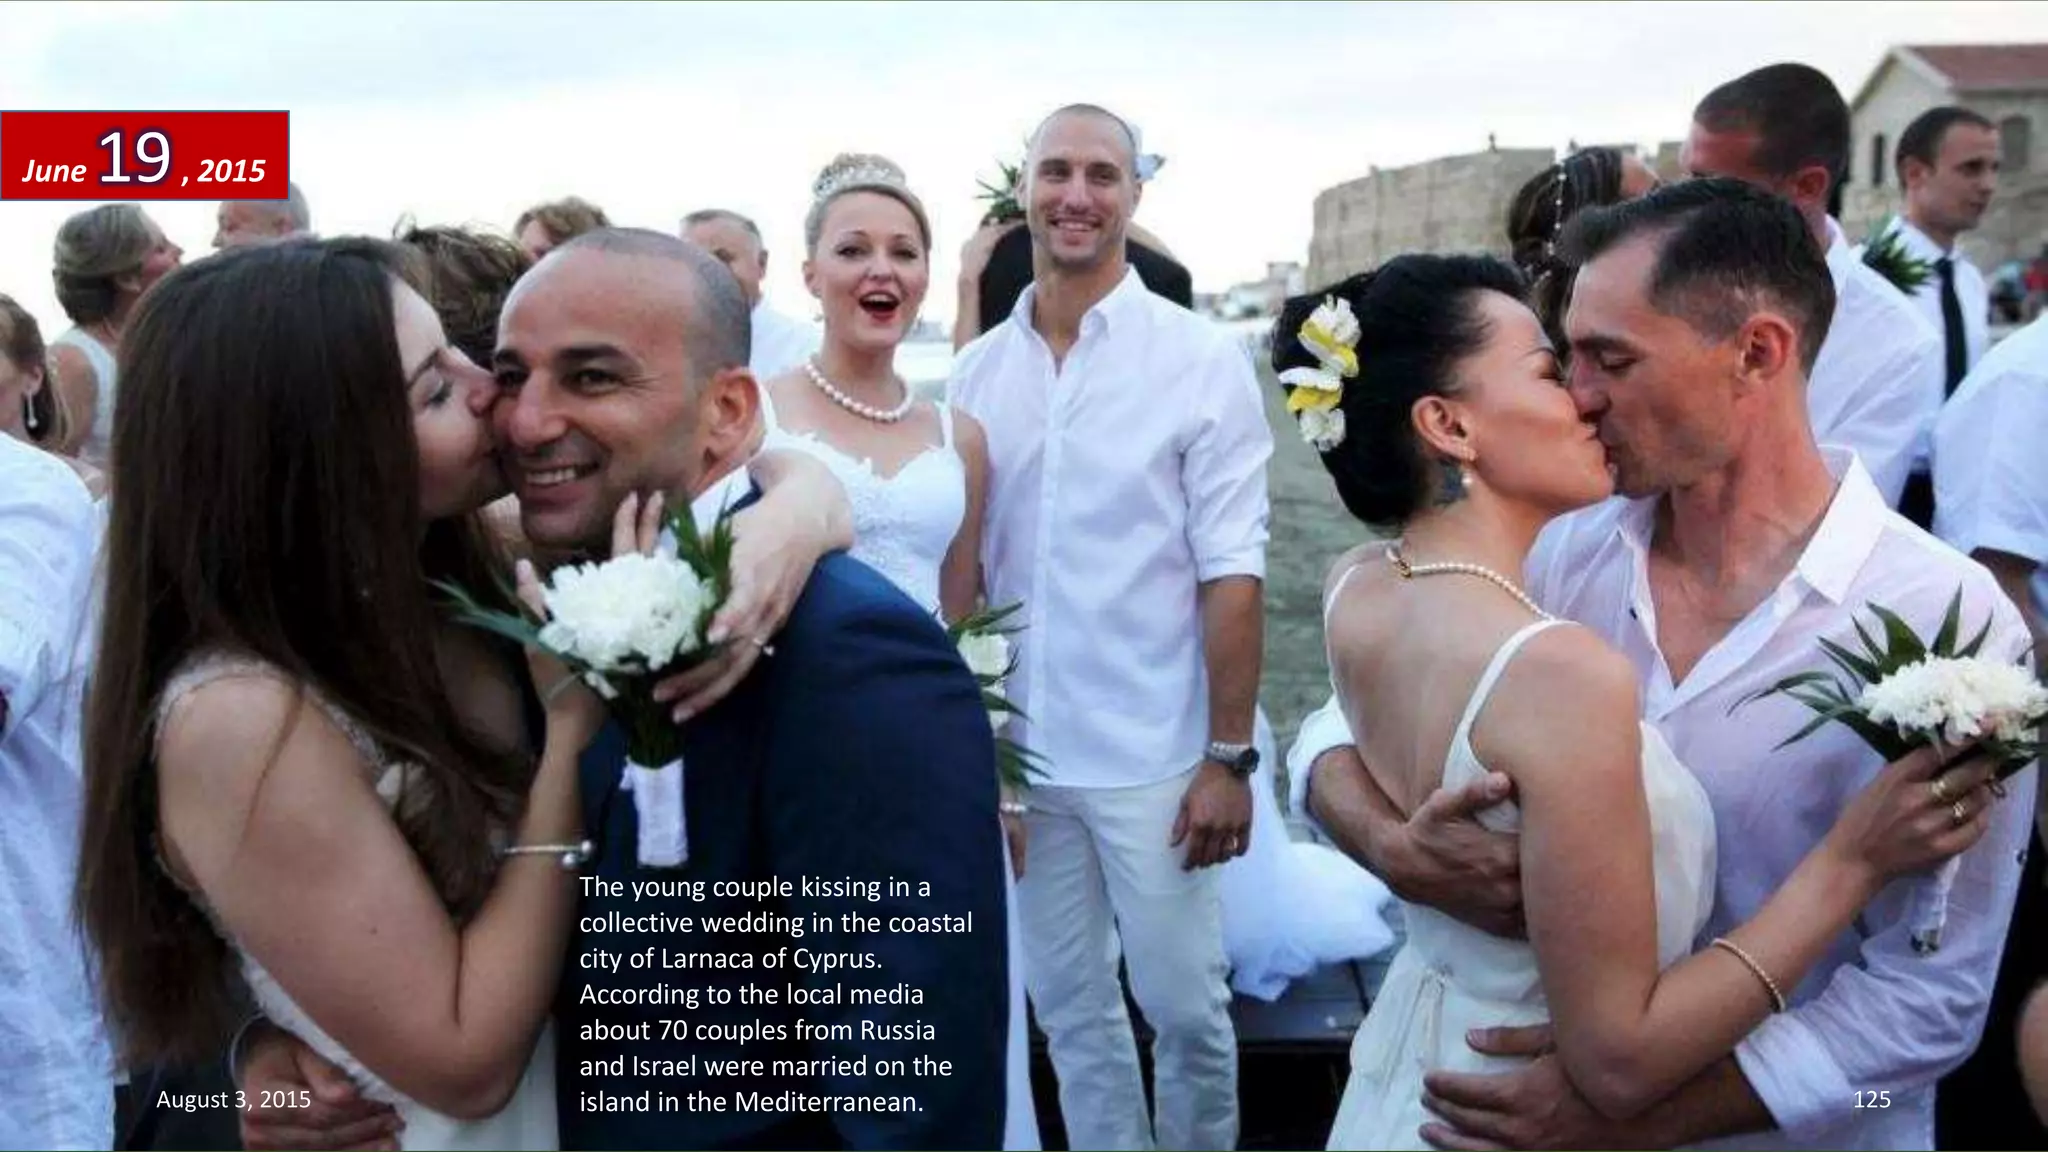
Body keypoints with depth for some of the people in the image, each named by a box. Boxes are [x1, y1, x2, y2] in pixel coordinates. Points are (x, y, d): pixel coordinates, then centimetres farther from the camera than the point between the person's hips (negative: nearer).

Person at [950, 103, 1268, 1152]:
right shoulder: (976, 372, 3)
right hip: (1020, 752, 4)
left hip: (1153, 756, -3)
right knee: (1068, 1011, 16)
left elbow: (1231, 572, -9)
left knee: (1184, 1007, 8)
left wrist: (1229, 755, -11)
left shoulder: (1201, 359, -8)